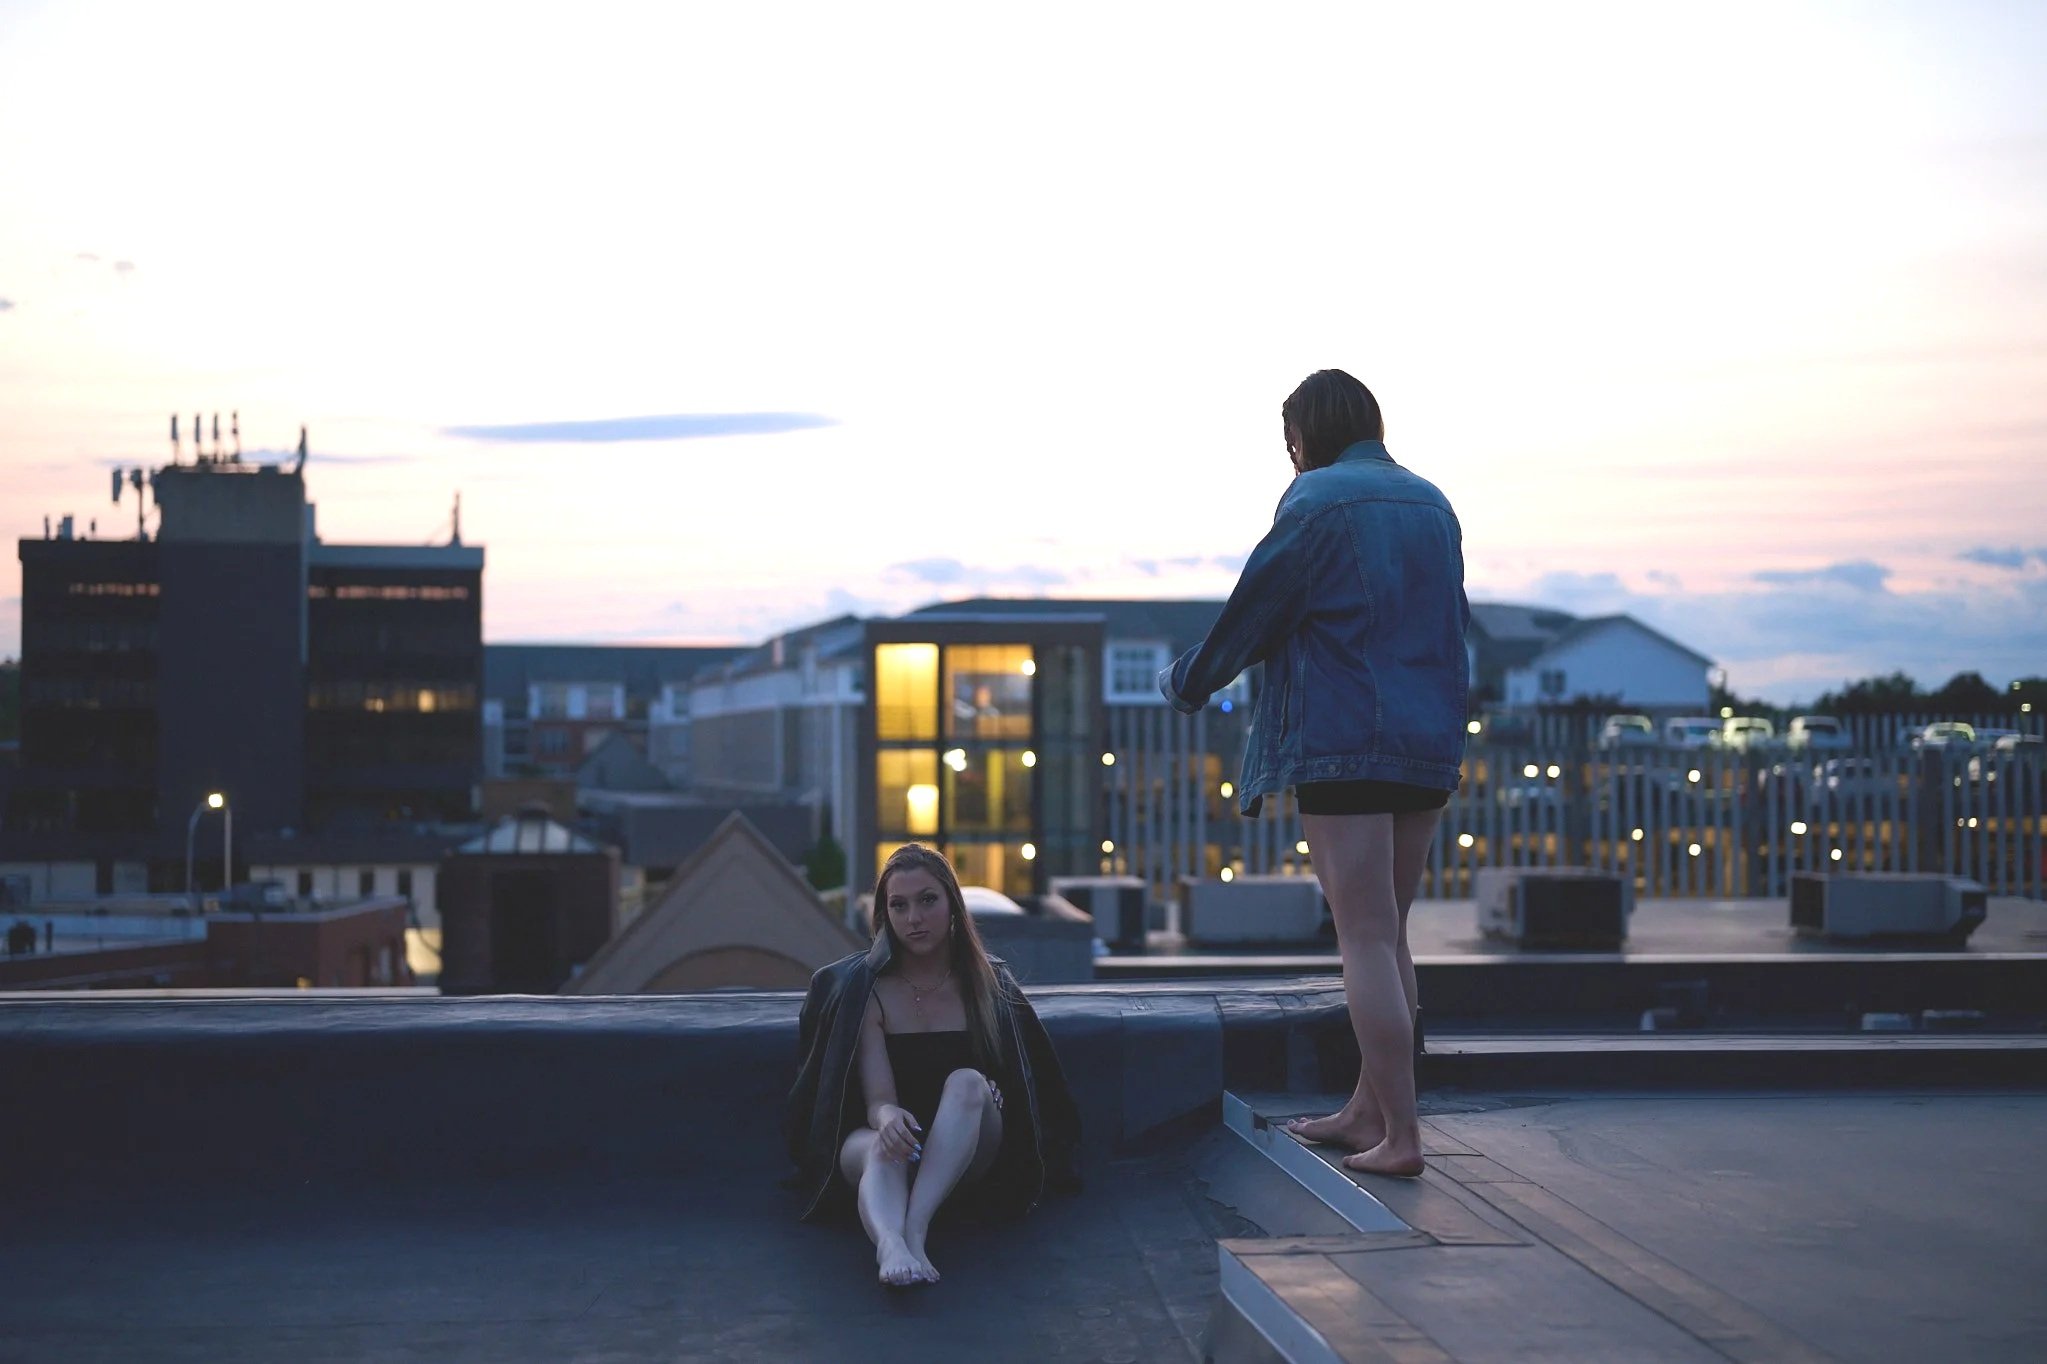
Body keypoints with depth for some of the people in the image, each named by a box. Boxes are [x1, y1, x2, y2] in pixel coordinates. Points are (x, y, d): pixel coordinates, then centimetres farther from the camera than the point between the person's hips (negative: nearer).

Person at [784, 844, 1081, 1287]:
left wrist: (990, 1099, -13)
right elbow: (877, 1096, -12)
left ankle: (916, 1225, -48)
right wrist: (887, 1115, -37)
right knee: (882, 1150, -37)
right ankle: (891, 1244, -69)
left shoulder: (988, 985, 7)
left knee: (967, 1083, -31)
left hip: (967, 1155, 2)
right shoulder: (863, 991, -1)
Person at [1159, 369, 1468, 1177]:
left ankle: (1400, 1134, -10)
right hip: (1428, 745, 7)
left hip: (1342, 741, -7)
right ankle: (1368, 1110, 20)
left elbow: (1255, 611, -4)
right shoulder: (1432, 505, 14)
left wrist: (1188, 680, 12)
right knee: (1388, 933, 14)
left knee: (1366, 936, -7)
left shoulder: (1316, 502, -6)